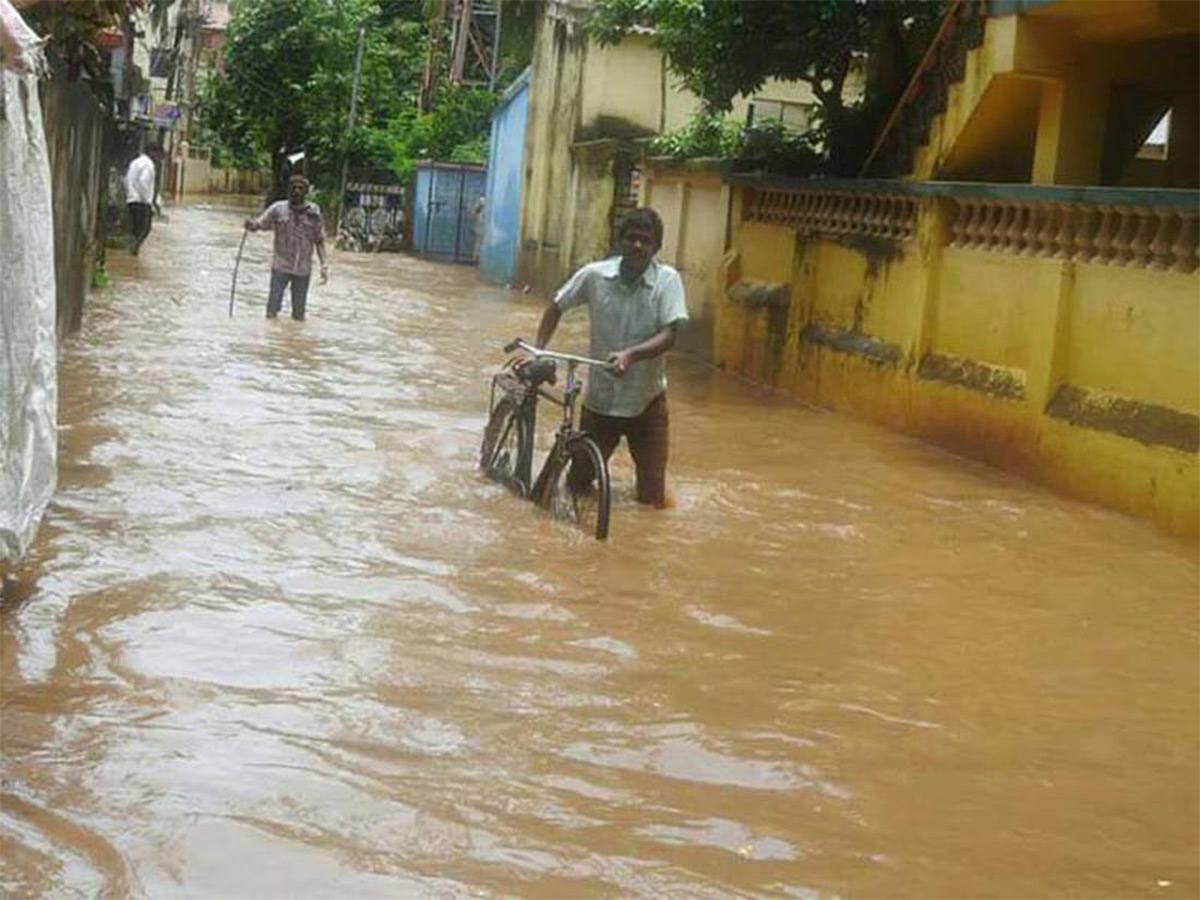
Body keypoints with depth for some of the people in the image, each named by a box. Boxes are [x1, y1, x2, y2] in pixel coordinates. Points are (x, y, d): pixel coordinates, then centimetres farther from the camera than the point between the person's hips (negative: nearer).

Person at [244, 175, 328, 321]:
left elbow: (319, 241, 6)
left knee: (299, 314, 7)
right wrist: (250, 225, -25)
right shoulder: (278, 209, -2)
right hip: (280, 266, -1)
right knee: (272, 309, -4)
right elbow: (259, 224, -1)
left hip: (303, 270, 1)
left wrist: (324, 264, -2)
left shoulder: (313, 213, 0)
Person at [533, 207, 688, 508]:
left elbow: (669, 335, -20)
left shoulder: (668, 280, -13)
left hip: (646, 401, -1)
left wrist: (631, 354, -36)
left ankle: (650, 486, 38)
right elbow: (556, 307, 6)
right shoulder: (595, 275, -8)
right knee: (577, 483, 11)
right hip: (599, 397, 2)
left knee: (652, 499, 2)